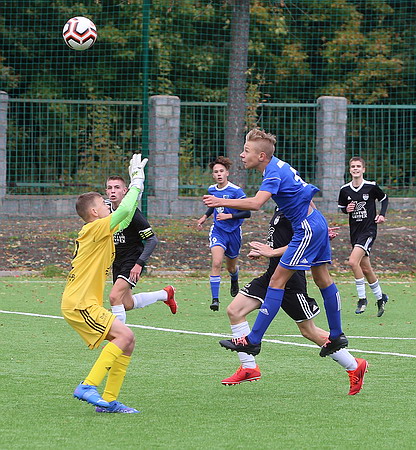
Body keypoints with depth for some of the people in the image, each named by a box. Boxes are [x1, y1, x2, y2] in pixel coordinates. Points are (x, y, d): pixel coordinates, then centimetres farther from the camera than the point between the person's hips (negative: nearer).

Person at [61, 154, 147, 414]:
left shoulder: (103, 232, 19)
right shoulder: (95, 229, -10)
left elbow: (127, 218, 32)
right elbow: (124, 211, -19)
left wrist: (138, 184, 26)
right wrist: (137, 182, -7)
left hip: (88, 304, 10)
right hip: (79, 304, -10)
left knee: (127, 343, 5)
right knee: (124, 335, -21)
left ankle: (109, 400, 6)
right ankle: (88, 387, -22)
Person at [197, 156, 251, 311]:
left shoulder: (236, 191, -16)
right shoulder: (212, 190, 2)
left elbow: (247, 213, -17)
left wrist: (229, 216, -26)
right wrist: (205, 216, 17)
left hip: (233, 232, -2)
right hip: (218, 230, 2)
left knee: (231, 267, 15)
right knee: (216, 263, -19)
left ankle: (234, 280, 53)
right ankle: (215, 299, -20)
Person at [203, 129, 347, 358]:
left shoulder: (274, 173, -20)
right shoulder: (278, 165, 10)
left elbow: (256, 203, -37)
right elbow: (307, 191, 24)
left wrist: (221, 202, -40)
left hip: (307, 229, -10)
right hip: (317, 223, 10)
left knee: (277, 280, -11)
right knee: (323, 280, 17)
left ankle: (253, 340, -13)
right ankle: (337, 337, 26)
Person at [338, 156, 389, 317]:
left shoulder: (371, 186, -7)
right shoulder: (345, 190, 2)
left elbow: (384, 199, 11)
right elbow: (341, 207, 17)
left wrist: (382, 215, -4)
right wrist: (347, 209, -6)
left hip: (369, 230, -5)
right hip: (355, 231, 5)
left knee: (353, 261, -22)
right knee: (365, 269, 12)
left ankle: (362, 298, -11)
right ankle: (380, 297, 32)